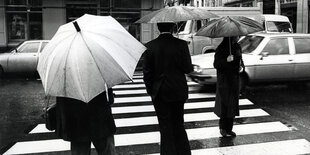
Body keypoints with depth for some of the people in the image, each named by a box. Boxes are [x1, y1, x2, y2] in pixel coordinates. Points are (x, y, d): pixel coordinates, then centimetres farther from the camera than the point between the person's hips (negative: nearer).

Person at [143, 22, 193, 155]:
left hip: (160, 93, -1)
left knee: (166, 128, 9)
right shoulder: (181, 44, -10)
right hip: (179, 91, 1)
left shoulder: (150, 46, -8)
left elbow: (147, 72, -5)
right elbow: (187, 68, -9)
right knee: (178, 125, 18)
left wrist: (150, 90, 6)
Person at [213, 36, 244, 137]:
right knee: (225, 103, -6)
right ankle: (222, 127, 12)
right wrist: (226, 60, -29)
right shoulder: (221, 48, -10)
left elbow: (240, 60, 21)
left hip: (234, 80, 6)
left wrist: (241, 66, -1)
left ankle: (229, 129, 17)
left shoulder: (237, 47, 9)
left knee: (233, 104, 7)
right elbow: (216, 64, -14)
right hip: (224, 80, -6)